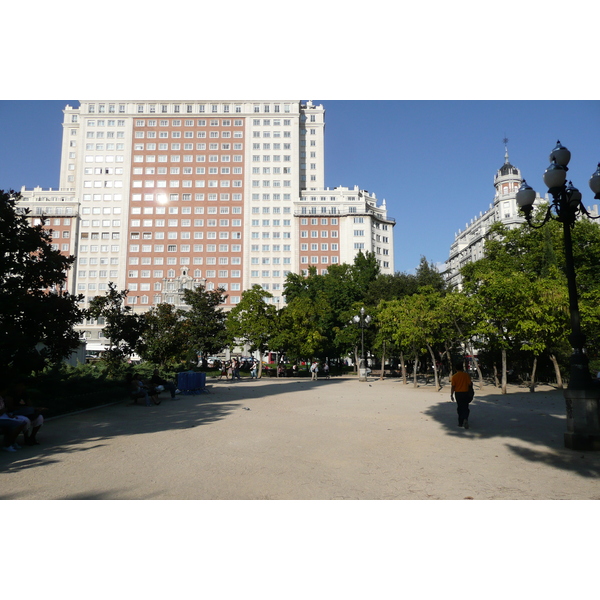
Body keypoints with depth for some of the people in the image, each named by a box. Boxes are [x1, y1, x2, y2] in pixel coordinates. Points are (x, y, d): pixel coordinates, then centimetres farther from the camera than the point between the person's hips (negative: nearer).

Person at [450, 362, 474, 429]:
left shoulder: (454, 376, -5)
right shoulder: (466, 375, -6)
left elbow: (452, 386, -7)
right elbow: (470, 384, -6)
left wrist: (451, 395, 0)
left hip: (458, 393, 1)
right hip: (465, 393, -1)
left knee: (459, 408, 13)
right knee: (465, 407, 5)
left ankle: (460, 423, 18)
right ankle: (465, 419, -20)